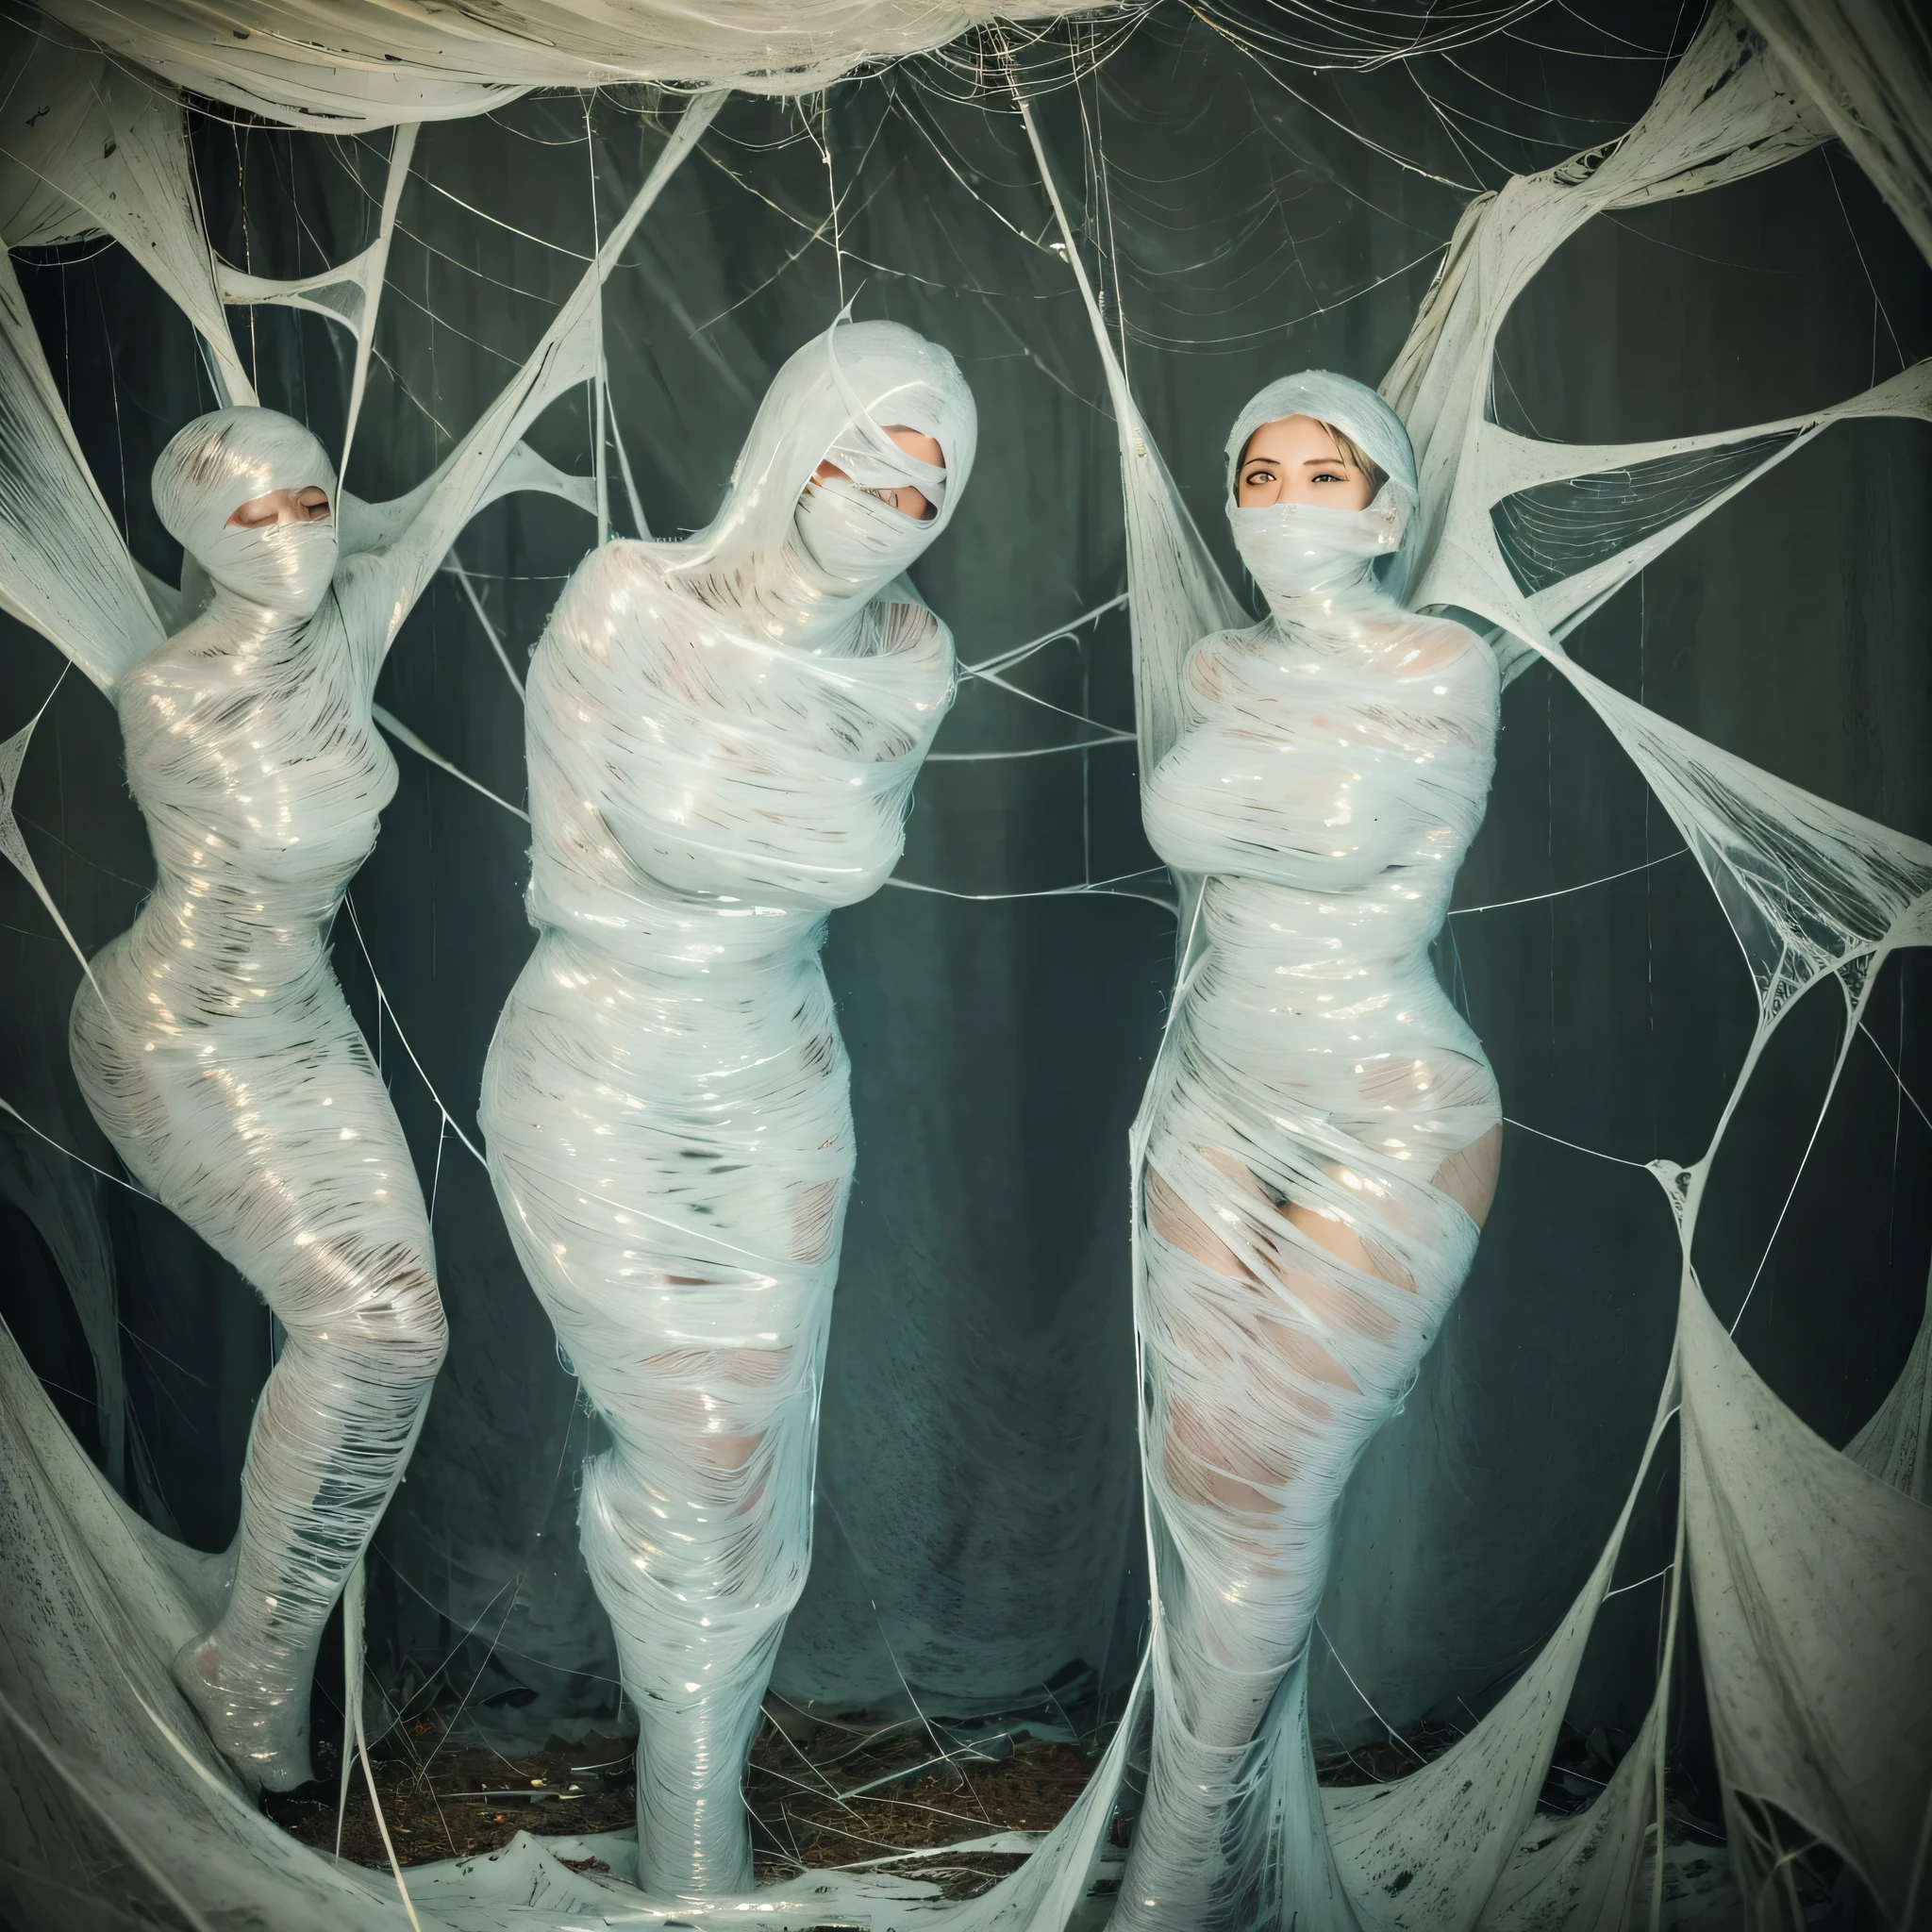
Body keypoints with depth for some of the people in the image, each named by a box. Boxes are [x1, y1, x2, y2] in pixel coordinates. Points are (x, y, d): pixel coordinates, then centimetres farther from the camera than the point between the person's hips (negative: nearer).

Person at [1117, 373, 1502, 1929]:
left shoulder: (1446, 667, -9)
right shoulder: (1230, 666, 9)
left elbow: (1357, 831, -22)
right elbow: (1176, 822, -2)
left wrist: (1259, 728, -7)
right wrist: (1331, 844, -9)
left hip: (1389, 1124, -5)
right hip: (1223, 1092, 6)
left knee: (1263, 1483, -5)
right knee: (1193, 1466, 6)